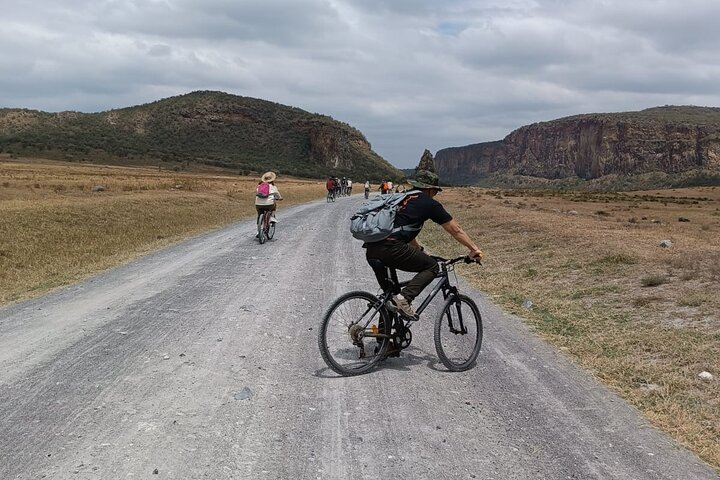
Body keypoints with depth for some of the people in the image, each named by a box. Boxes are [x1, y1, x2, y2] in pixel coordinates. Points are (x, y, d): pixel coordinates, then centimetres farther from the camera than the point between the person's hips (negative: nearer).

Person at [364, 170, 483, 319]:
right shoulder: (429, 203, 9)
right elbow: (456, 230, 15)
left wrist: (420, 252, 54)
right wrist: (475, 249, 24)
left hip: (371, 250, 8)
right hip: (391, 248, -8)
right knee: (432, 266, 9)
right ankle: (403, 299, -8)